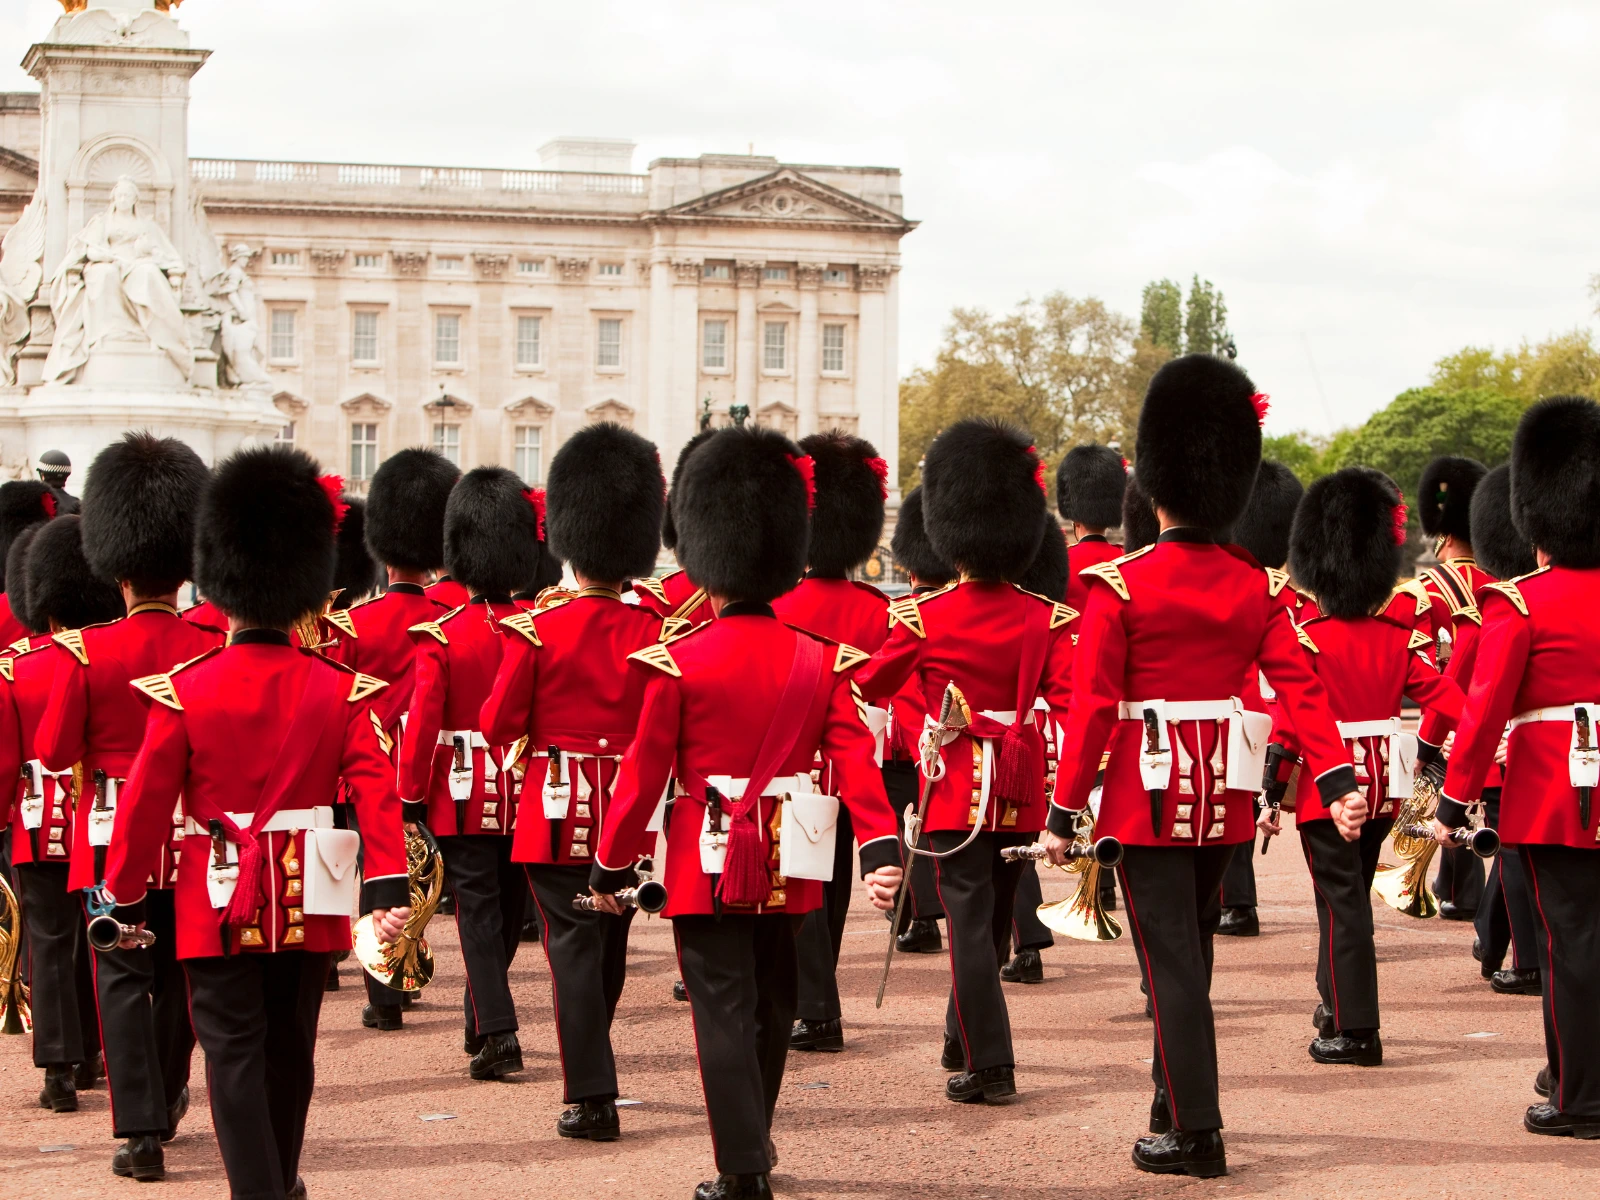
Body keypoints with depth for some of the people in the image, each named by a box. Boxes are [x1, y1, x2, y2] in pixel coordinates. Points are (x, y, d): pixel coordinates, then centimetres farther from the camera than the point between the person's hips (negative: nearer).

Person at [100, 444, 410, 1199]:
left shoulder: (182, 692, -10)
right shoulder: (340, 691, -5)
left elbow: (146, 805, -7)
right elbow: (377, 791, -12)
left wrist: (125, 900, 3)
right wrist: (389, 888, -13)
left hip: (218, 899, -3)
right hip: (309, 902, 3)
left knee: (235, 1052, 2)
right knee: (290, 1047, 18)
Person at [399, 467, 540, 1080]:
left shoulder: (441, 637, -12)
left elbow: (422, 725, -13)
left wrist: (411, 801, -5)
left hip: (464, 799, -3)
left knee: (479, 915, 0)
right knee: (508, 911, 17)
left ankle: (497, 1034, -10)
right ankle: (481, 1018, 33)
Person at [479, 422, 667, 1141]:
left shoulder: (538, 630, -11)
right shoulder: (657, 631, -4)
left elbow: (499, 725, -7)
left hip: (559, 811, -3)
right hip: (629, 812, 3)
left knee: (573, 946, 0)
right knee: (610, 944, 18)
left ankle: (590, 1096, -5)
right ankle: (592, 1068, 37)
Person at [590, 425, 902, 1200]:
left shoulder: (678, 663, -10)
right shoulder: (820, 660, -1)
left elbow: (643, 776, -7)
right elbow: (855, 761, -10)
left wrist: (608, 868, 2)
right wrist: (881, 851, -13)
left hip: (708, 861, -4)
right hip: (787, 866, 4)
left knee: (723, 1013, 0)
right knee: (771, 1005, 19)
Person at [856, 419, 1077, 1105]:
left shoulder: (924, 619, -9)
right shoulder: (1047, 619, -4)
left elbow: (867, 689, 5)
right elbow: (1066, 706, -10)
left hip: (956, 792, -3)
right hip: (1021, 795, 3)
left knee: (970, 925, -1)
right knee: (994, 921, 18)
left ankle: (989, 1066, -6)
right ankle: (964, 1038, 34)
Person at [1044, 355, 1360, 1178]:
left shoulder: (1118, 587, -12)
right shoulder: (1254, 587, 3)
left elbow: (1092, 708, -13)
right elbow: (1300, 686, -6)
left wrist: (1064, 811, -8)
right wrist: (1335, 779, -9)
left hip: (1148, 796, -5)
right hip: (1225, 798, 5)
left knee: (1172, 964, -2)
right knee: (1191, 952, 19)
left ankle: (1193, 1134, 0)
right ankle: (1179, 1104, 30)